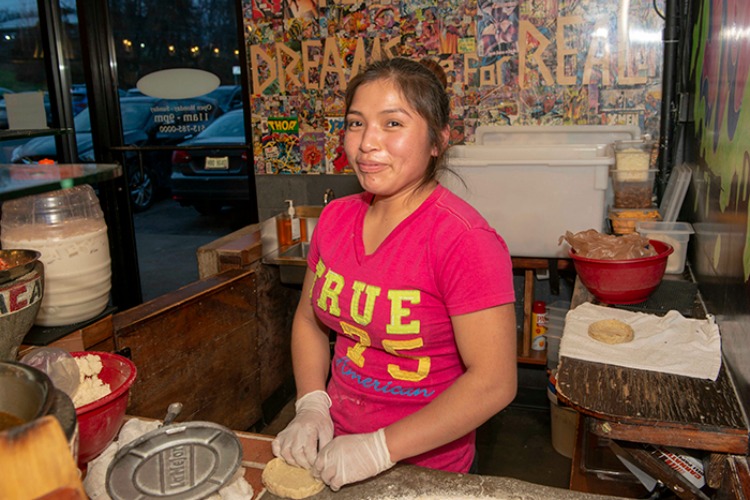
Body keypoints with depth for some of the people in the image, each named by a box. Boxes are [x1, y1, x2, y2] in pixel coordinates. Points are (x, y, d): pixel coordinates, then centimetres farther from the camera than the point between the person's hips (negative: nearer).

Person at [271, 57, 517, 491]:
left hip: (425, 466, -5)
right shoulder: (336, 218, -4)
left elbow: (493, 382, -23)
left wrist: (381, 448, -22)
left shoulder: (463, 240, -23)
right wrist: (312, 407, -6)